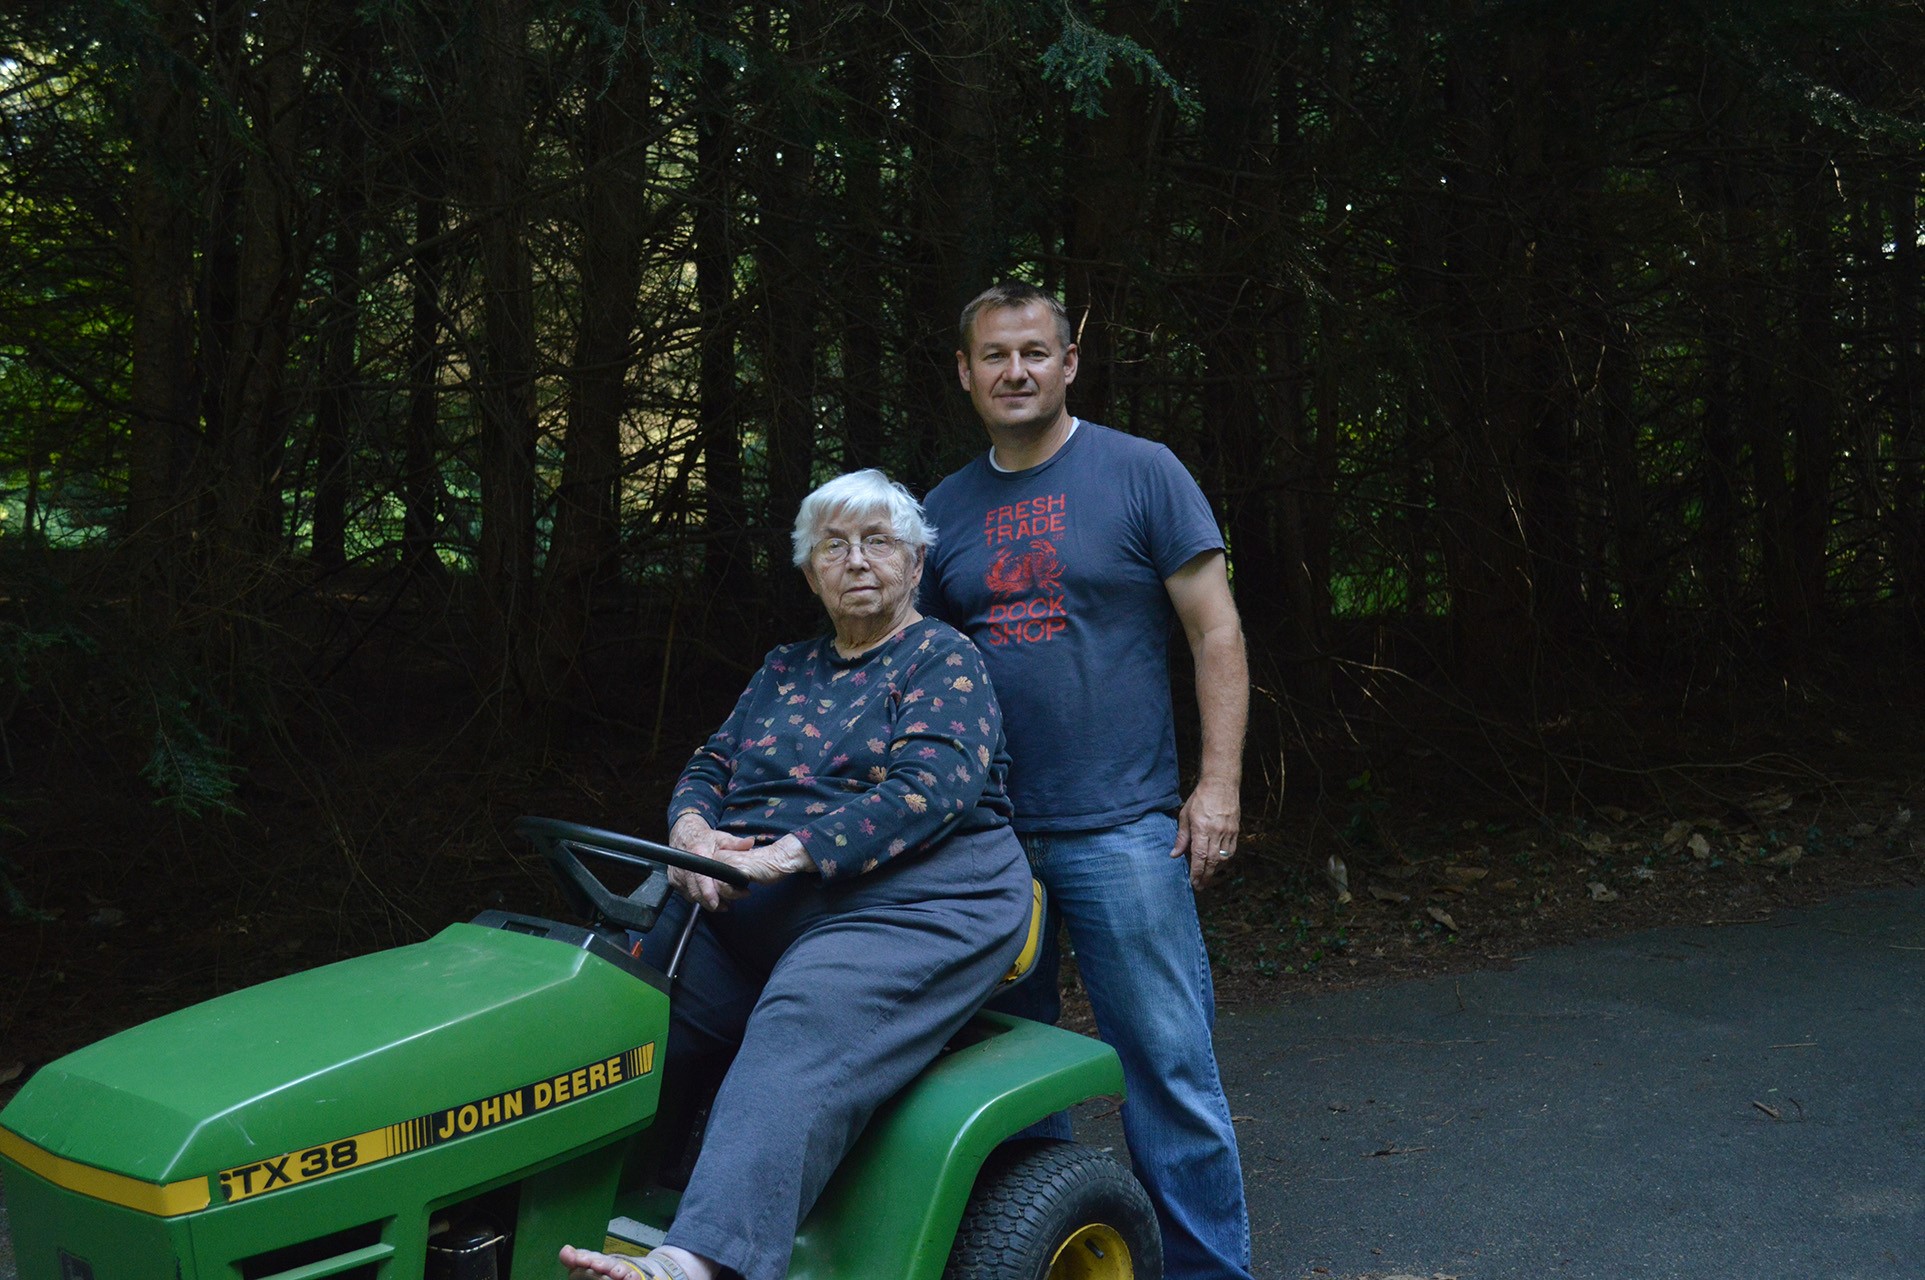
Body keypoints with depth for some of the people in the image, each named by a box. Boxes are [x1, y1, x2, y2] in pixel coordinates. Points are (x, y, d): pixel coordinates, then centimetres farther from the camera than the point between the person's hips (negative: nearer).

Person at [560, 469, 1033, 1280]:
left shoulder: (944, 662, 2)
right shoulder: (783, 672, 22)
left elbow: (927, 790, -13)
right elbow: (710, 769, 17)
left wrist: (785, 855, -24)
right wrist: (692, 832, -8)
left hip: (914, 904, -6)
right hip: (752, 907, 6)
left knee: (801, 1031, -34)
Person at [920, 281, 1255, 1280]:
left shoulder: (1139, 473, 0)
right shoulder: (946, 510, 12)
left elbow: (1215, 631, -2)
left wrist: (1218, 784, -9)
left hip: (1119, 826, -4)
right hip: (982, 834, 4)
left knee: (1167, 1070, -1)